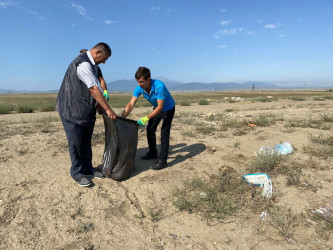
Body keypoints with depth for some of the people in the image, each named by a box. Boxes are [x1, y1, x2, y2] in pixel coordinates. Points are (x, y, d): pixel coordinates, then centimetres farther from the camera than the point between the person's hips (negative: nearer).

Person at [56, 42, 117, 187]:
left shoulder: (92, 65, 12)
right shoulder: (82, 64, -21)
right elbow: (94, 90, -25)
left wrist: (98, 105, 5)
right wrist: (108, 109, -21)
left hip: (86, 110, 10)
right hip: (72, 110, -9)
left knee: (86, 141, 14)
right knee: (75, 143, 1)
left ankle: (87, 169, 26)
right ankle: (77, 173, 15)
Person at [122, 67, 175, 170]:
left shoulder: (159, 86, -38)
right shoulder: (139, 88, -20)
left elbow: (160, 106, -35)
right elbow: (131, 104, -22)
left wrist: (146, 118, -40)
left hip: (168, 109, -7)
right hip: (157, 108, 7)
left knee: (164, 132, -12)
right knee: (150, 130, 9)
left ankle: (162, 161, -6)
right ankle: (152, 153, 28)